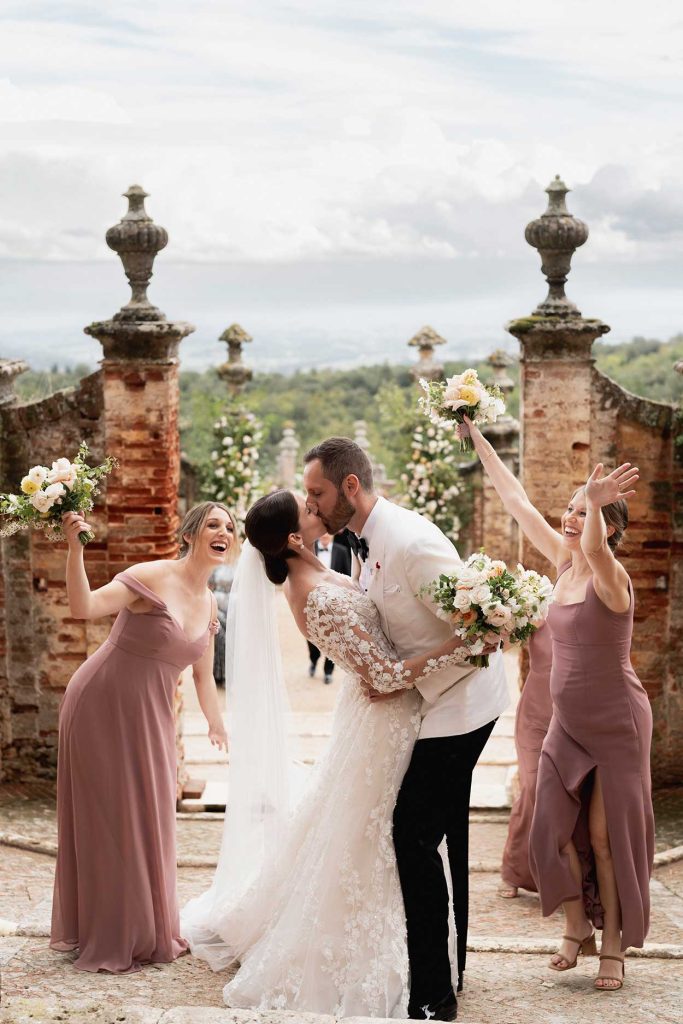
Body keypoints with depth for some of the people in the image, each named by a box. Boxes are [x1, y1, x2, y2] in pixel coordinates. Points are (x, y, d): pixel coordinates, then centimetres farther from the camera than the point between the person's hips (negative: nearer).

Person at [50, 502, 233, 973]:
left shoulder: (209, 604, 6)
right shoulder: (153, 577, -17)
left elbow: (203, 674, 17)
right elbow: (83, 607, -29)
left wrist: (218, 725, 22)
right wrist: (75, 548, -41)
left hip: (151, 719, 7)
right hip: (103, 706, -7)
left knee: (149, 821, 15)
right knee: (107, 821, 2)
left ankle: (149, 931, 31)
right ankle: (106, 939, 15)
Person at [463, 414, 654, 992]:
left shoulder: (610, 576, -19)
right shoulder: (565, 564, 1)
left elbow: (595, 548, -44)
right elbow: (517, 501, 6)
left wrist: (597, 505, -64)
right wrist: (479, 442, 8)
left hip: (616, 725, -6)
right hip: (569, 723, 7)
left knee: (608, 837, 1)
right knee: (556, 828, 4)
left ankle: (613, 945, 16)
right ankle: (578, 929, 22)